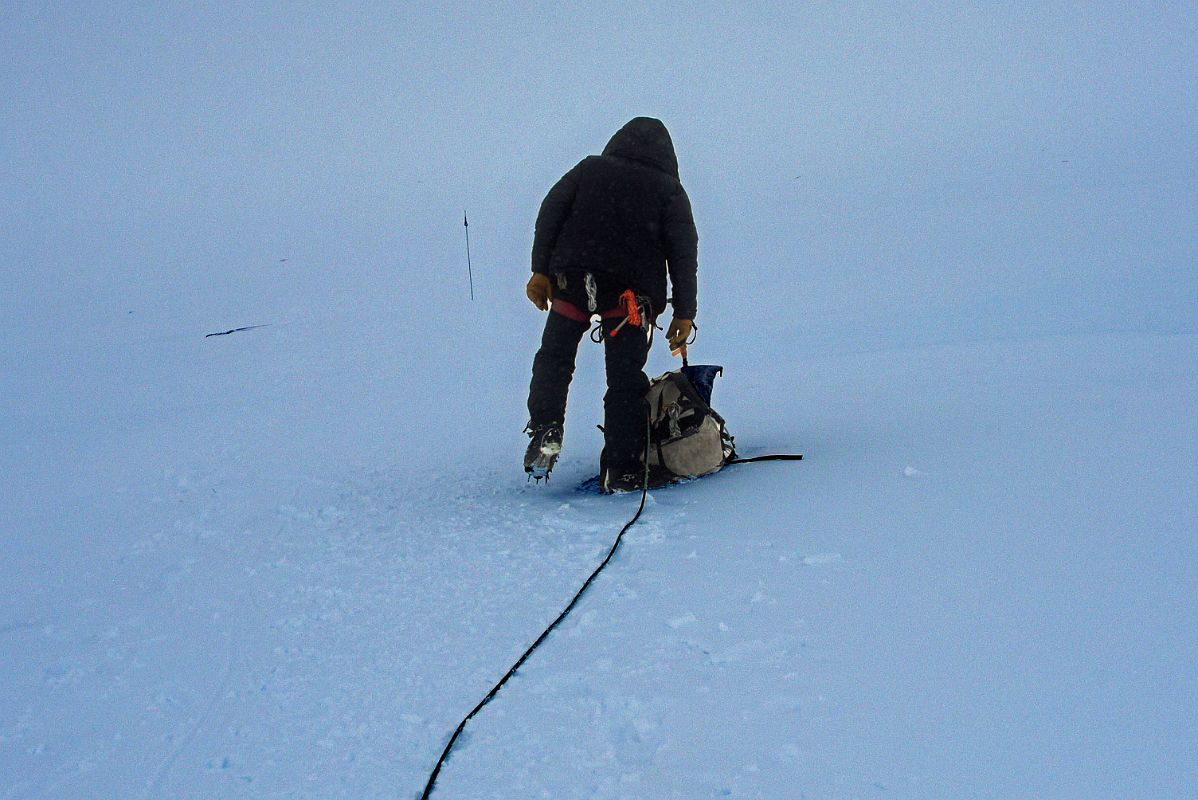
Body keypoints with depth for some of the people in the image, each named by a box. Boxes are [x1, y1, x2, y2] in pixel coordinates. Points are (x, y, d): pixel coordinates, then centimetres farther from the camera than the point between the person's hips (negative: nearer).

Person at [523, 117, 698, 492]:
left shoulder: (589, 169, 13)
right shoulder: (669, 189, 9)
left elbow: (550, 212, 5)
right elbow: (684, 253, 3)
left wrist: (541, 270, 5)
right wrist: (684, 313, 4)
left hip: (570, 280, 1)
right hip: (631, 292, -1)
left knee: (553, 359, 19)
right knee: (625, 380, 5)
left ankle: (544, 432, 2)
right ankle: (621, 470, 3)